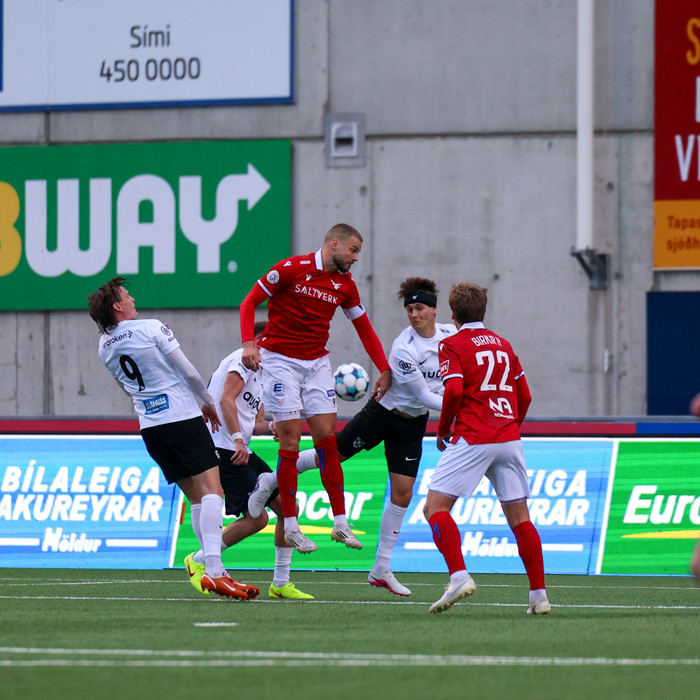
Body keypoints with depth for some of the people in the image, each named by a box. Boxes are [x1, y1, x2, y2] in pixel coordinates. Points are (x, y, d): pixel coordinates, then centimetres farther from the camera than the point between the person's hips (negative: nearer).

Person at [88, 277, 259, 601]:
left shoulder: (105, 346, 8)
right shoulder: (151, 328, -10)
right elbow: (188, 372, -6)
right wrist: (208, 402, 11)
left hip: (149, 426, 7)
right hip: (182, 416, -7)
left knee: (195, 497, 12)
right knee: (211, 489, -11)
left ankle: (216, 572, 6)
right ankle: (214, 570, -27)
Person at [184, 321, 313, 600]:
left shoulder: (261, 374, 24)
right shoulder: (244, 358, -6)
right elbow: (226, 400, -18)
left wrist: (274, 425, 2)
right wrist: (237, 439, -26)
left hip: (242, 452, 10)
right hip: (224, 449, -10)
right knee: (256, 517, -15)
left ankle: (281, 582, 11)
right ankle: (198, 561, 0)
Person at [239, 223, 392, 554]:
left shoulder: (344, 284, 5)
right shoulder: (292, 268, -11)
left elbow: (364, 328, 13)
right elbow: (249, 302, -7)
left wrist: (384, 370, 6)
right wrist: (249, 343, -20)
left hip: (317, 362, 5)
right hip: (280, 361, -5)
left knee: (327, 439, -2)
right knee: (290, 442, -8)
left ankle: (340, 523, 2)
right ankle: (290, 527, -1)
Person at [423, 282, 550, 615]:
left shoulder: (452, 345, -1)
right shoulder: (503, 345, 17)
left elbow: (454, 390, -15)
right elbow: (524, 396, 17)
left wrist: (443, 429, -1)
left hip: (472, 440, -6)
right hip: (509, 440, 6)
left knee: (435, 507, -4)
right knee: (519, 517, 10)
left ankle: (459, 576, -23)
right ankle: (539, 594, 7)